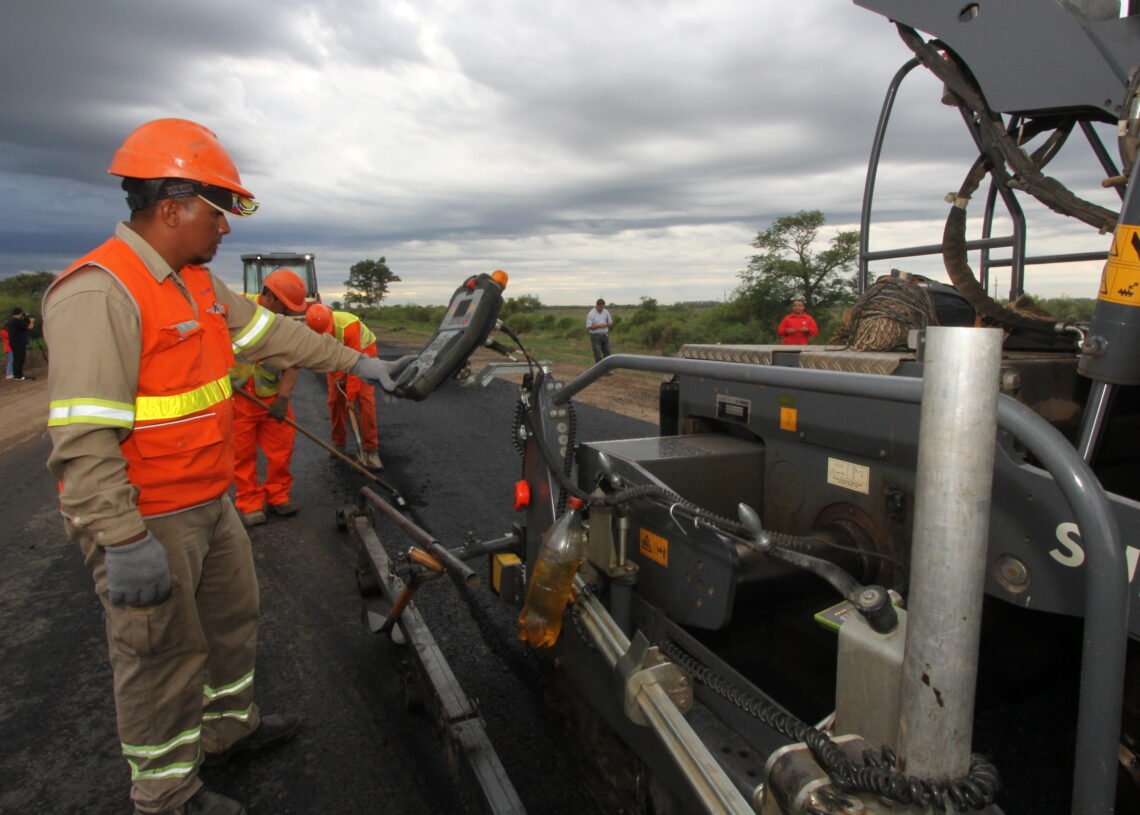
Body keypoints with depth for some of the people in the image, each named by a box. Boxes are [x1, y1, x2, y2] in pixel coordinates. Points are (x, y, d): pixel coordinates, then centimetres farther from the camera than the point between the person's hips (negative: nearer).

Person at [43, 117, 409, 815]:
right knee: (163, 656, 8)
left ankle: (228, 726, 47)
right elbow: (83, 437, -27)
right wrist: (124, 542, -27)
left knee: (234, 615, 24)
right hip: (148, 521, -9)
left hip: (210, 501, 10)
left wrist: (356, 362, 18)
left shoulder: (197, 280, 8)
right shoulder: (100, 293, -23)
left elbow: (272, 334, 16)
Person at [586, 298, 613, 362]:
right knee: (598, 355, -5)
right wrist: (599, 326, -22)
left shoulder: (606, 312, 4)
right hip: (595, 336, -5)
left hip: (605, 335, 5)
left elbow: (610, 323, 11)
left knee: (607, 354, 6)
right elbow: (588, 327, -14)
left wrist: (606, 325, -12)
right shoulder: (591, 314, -12)